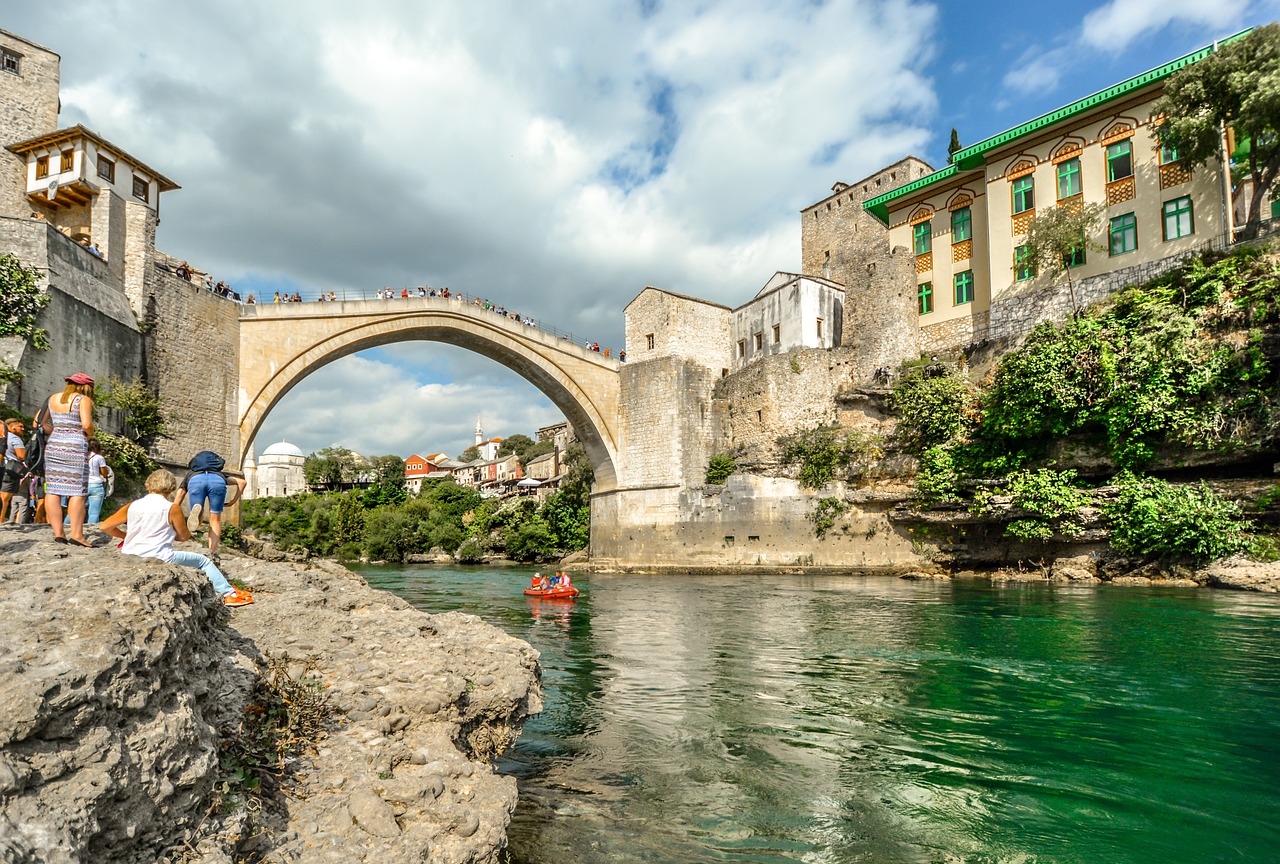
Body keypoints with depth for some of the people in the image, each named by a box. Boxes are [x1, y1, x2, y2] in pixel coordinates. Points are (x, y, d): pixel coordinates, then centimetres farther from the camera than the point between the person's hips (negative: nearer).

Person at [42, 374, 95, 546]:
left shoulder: (53, 398, 14)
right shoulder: (83, 400, -5)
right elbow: (86, 424, -17)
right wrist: (90, 434, 2)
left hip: (53, 446, 6)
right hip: (75, 448, -6)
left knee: (52, 491, 6)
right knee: (77, 492, -3)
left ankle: (58, 533, 5)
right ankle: (76, 534, -7)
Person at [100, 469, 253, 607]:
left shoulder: (132, 506, 6)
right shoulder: (172, 508, -5)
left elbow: (105, 526, 8)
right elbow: (185, 536, 5)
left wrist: (126, 536, 22)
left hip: (130, 556, 5)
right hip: (159, 556, -5)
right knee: (204, 561, 12)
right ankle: (230, 594, 10)